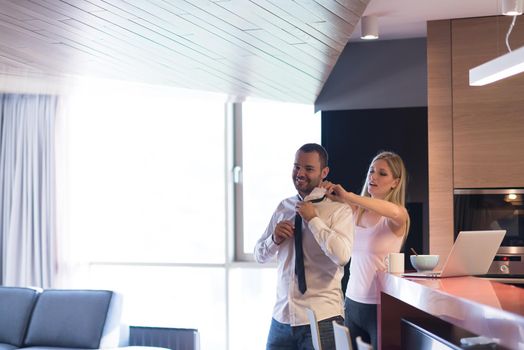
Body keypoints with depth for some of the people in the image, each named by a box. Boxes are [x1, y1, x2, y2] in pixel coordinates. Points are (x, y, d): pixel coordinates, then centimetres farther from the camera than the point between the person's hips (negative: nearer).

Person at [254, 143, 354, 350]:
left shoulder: (339, 210, -7)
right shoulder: (283, 207, 9)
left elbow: (342, 255, -23)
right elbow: (260, 255, 14)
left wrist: (313, 219, -16)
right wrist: (274, 239, -6)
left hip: (322, 318, -5)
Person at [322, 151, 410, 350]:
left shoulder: (399, 216, -8)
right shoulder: (356, 211, 8)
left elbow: (394, 211, -31)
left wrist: (348, 197, -37)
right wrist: (327, 191, -22)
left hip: (380, 306, -4)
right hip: (352, 302, 4)